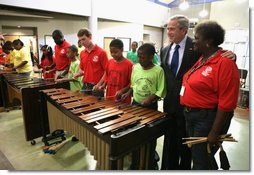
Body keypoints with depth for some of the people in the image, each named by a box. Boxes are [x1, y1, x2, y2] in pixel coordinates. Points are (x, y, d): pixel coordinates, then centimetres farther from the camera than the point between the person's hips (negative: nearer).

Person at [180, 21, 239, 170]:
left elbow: (226, 103, -21)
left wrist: (214, 133, -18)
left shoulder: (225, 63, -20)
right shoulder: (202, 59, 7)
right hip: (191, 115, 8)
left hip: (208, 119, -8)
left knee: (201, 162, 9)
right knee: (195, 156, 25)